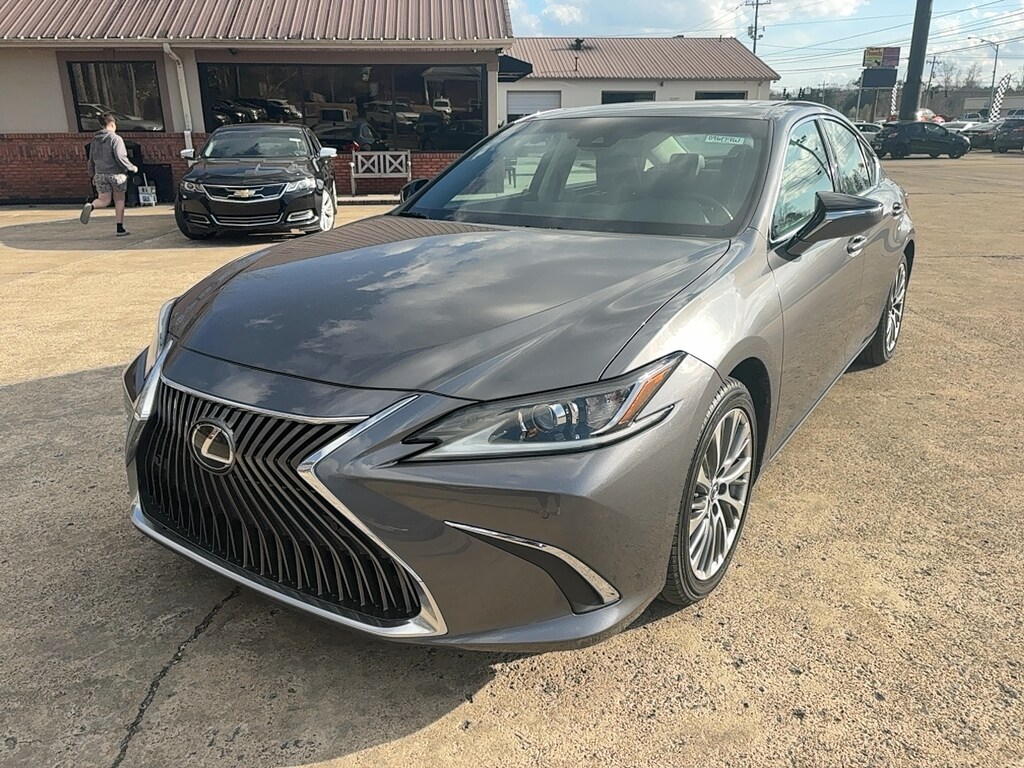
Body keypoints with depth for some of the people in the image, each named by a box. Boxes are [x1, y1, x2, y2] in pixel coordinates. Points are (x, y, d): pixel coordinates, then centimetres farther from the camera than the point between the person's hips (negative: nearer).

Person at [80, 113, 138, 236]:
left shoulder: (95, 140, 10)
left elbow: (91, 160, 13)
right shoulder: (116, 139, -9)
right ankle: (120, 228, 10)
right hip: (116, 174, -5)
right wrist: (132, 168, -5)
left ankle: (90, 206, -23)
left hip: (100, 174, 5)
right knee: (119, 200, 8)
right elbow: (120, 157, -18)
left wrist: (92, 175, 21)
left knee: (104, 200, 11)